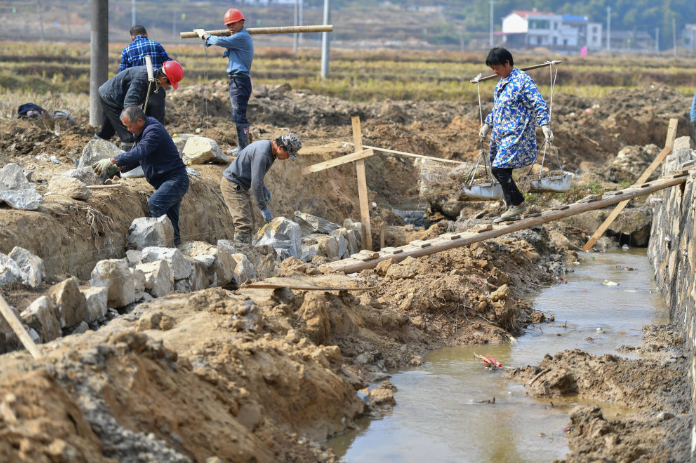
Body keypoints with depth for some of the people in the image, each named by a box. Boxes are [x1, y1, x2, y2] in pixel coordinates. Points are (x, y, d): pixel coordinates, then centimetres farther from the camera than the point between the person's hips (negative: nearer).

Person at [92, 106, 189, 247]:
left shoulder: (154, 131, -17)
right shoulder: (143, 131, 15)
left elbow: (139, 152, -30)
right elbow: (138, 159, 22)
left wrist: (112, 161, -29)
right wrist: (118, 168, 7)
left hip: (175, 181, -10)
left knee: (154, 205, -30)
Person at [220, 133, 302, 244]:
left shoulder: (268, 148, 5)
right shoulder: (262, 154, -27)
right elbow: (255, 183, -26)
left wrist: (264, 189, 11)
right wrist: (263, 208, -19)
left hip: (240, 187, 11)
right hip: (232, 185, -11)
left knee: (249, 223, 11)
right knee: (244, 225, -16)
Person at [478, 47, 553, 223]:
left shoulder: (522, 80, -11)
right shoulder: (501, 83, 17)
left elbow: (539, 104, -15)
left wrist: (545, 125, -26)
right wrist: (487, 124, 34)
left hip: (516, 135, -9)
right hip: (501, 135, 9)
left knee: (499, 168, -17)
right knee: (498, 169, 6)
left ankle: (518, 203, -5)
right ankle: (512, 210, 12)